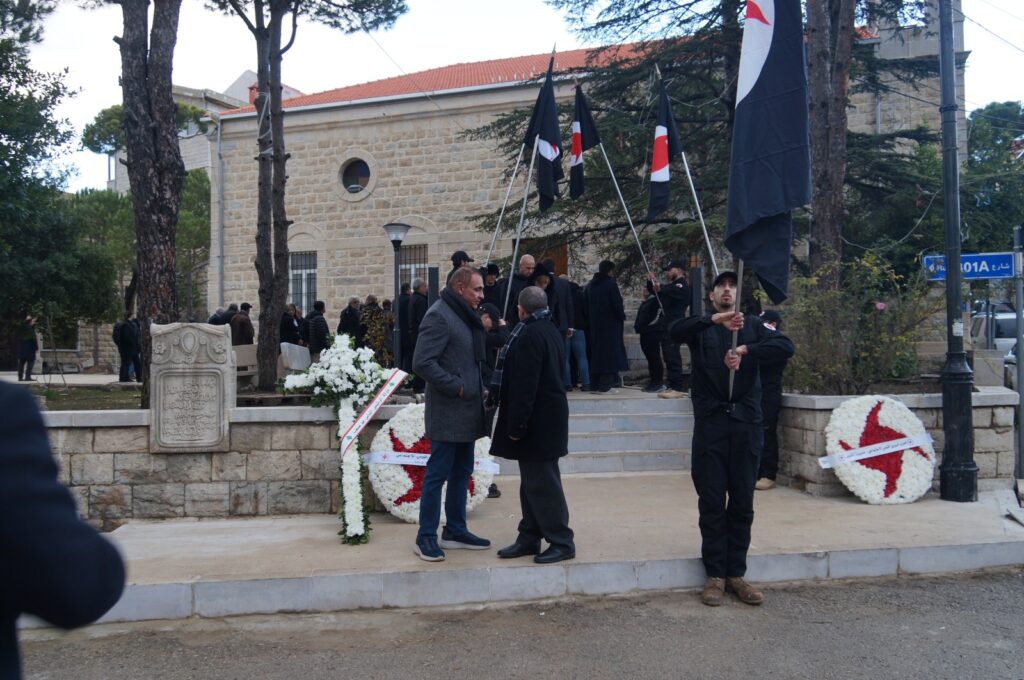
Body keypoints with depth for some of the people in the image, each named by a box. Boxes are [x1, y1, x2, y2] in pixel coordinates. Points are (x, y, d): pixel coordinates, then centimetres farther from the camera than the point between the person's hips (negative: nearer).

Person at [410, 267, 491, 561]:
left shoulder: (466, 316, 15)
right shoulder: (439, 316, -15)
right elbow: (422, 363, -22)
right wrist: (457, 387, -19)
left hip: (467, 412, 10)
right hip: (447, 414, -10)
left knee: (462, 472, 15)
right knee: (438, 473, -2)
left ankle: (455, 531, 27)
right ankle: (426, 538, 8)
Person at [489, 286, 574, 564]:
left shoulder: (530, 335, -18)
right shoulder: (550, 330, 13)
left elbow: (524, 385, -23)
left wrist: (516, 424, -19)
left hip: (537, 422, -10)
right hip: (546, 418, 10)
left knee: (541, 483, -3)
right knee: (533, 481, 15)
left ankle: (562, 542, 5)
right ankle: (529, 538, 23)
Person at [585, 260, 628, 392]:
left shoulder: (590, 285, 7)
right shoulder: (611, 284, -13)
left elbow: (586, 306, 13)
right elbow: (617, 303, -14)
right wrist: (622, 317, -1)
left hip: (594, 324, 7)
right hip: (610, 323, -7)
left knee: (595, 351, 12)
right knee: (610, 351, -3)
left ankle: (595, 382, 16)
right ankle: (605, 383, -7)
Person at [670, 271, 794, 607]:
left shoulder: (752, 326, 11)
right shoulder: (701, 327, 8)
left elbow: (786, 346, -6)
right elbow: (675, 331, -15)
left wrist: (745, 350, -20)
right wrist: (715, 318, -29)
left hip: (746, 422, 2)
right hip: (710, 422, -1)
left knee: (742, 501, 7)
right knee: (711, 501, 2)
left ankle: (736, 573, 18)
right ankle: (715, 575, 13)